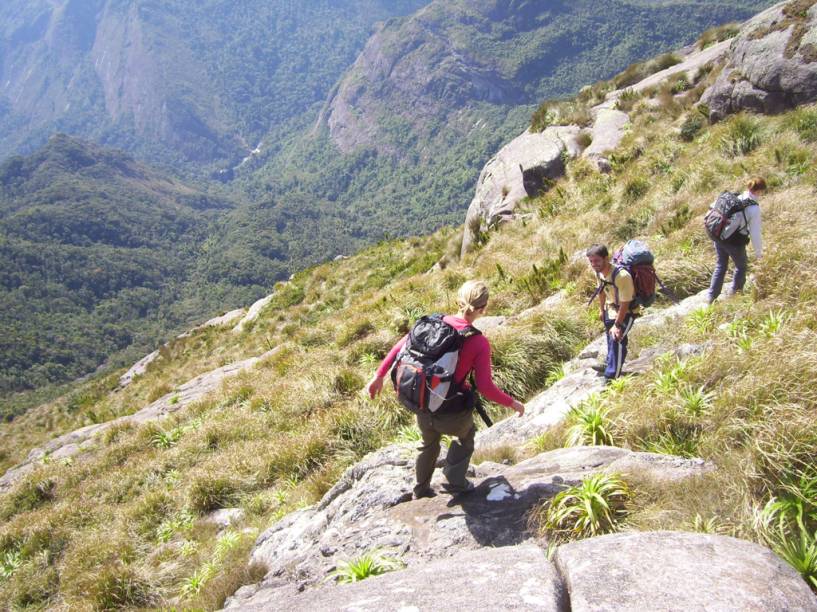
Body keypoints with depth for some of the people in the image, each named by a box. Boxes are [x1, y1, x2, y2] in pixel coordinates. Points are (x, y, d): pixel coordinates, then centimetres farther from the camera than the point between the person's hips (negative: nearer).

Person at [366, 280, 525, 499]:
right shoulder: (479, 343, -18)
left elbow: (400, 346, -5)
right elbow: (485, 387, -17)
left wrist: (379, 376, 6)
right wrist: (512, 403, -1)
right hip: (452, 417, -4)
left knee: (429, 445, 35)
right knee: (466, 433, 34)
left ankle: (421, 490, 50)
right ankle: (455, 481, 33)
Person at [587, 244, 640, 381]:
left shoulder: (622, 276, -38)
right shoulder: (598, 272, -15)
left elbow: (625, 304, -31)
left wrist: (617, 325, -25)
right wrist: (602, 310, 14)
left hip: (627, 312, -8)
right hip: (611, 309, 8)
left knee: (617, 340, -18)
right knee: (610, 338, 23)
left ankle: (612, 377, -13)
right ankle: (610, 365, 45)